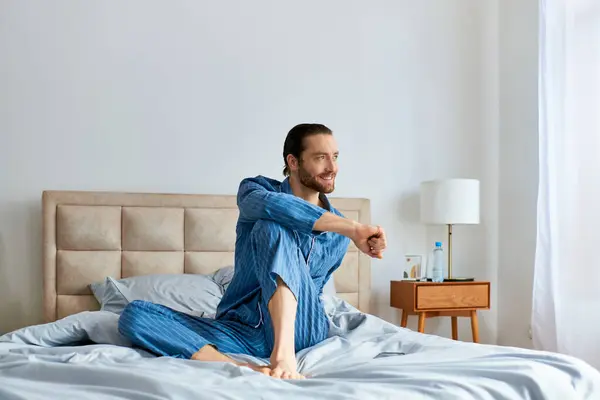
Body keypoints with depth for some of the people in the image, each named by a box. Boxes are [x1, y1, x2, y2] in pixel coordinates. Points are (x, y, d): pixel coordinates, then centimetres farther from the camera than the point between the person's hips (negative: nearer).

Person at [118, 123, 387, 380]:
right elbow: (270, 205, -25)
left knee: (272, 227, -25)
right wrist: (352, 229, -28)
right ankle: (243, 368, -44)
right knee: (134, 314, -23)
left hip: (301, 329, -1)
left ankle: (285, 354, -41)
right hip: (243, 330, 1)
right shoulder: (256, 189, 1)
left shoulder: (338, 234, 7)